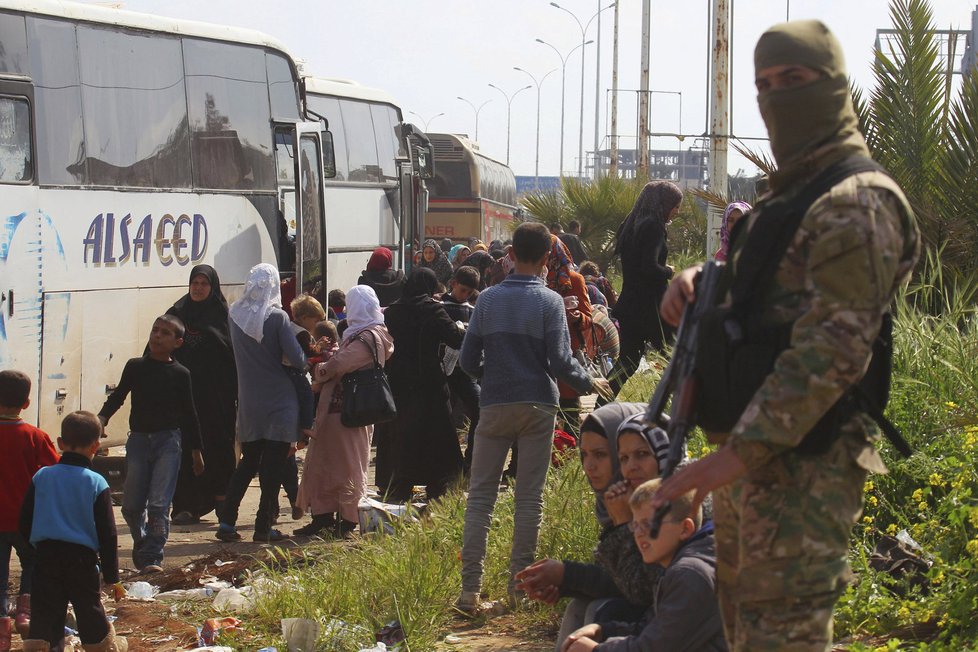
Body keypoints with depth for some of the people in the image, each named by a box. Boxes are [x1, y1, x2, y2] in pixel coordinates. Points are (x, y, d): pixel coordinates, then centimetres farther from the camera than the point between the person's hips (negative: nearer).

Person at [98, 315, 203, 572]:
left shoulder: (180, 374, 2)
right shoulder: (135, 367, 6)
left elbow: (189, 413, 9)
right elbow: (118, 396, 11)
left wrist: (196, 450, 13)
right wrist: (102, 418, -9)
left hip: (168, 439, -2)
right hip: (138, 438, 2)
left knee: (159, 503, -11)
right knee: (132, 505, 4)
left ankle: (152, 557, -9)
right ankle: (141, 544, 28)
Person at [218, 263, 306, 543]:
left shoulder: (235, 315, -1)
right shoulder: (277, 318, -14)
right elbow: (297, 359, -14)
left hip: (248, 402, 4)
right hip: (278, 402, -4)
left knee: (248, 462, 16)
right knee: (273, 466, 3)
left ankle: (227, 521, 8)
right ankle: (263, 526, 3)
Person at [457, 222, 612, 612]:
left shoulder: (488, 299, 3)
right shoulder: (549, 302, -5)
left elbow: (469, 360, 4)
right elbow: (560, 362, -8)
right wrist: (590, 384, 10)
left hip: (494, 405, 2)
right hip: (537, 407, -2)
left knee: (480, 495, 3)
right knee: (529, 498, 5)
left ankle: (470, 587, -5)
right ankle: (520, 583, 7)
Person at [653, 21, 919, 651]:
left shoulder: (857, 201, -14)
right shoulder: (789, 195, 19)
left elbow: (834, 347, -22)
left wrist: (740, 452, -25)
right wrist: (695, 282, 4)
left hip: (802, 465, -10)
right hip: (754, 456, 11)